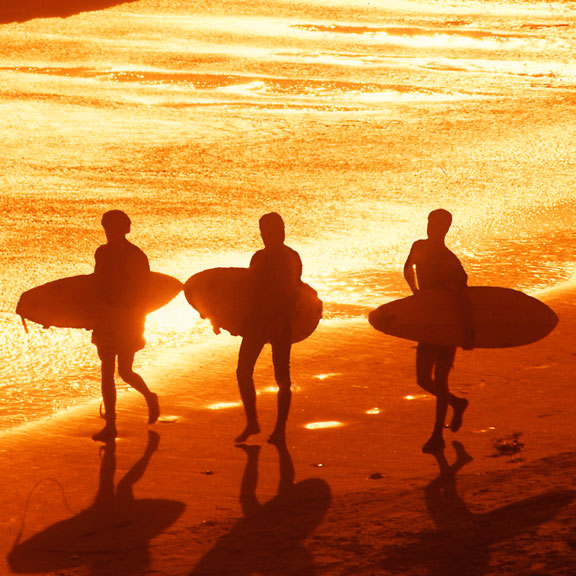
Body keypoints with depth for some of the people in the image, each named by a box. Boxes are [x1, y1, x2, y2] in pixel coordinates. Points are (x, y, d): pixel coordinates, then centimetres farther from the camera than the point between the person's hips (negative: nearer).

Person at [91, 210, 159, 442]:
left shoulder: (136, 257, -11)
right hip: (105, 319, 5)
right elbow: (98, 286, 14)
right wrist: (95, 318, 11)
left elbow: (142, 296, -10)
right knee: (107, 372, 3)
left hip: (127, 320, -5)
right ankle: (110, 425, 9)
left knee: (125, 372, -1)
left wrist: (139, 327, -13)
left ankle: (150, 397, 29)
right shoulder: (102, 253, 7)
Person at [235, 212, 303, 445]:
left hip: (280, 323, -5)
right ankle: (251, 422, 10)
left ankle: (280, 428, 5)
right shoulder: (259, 257, 12)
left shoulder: (291, 258, -7)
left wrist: (280, 320, -12)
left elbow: (291, 294, -9)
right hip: (257, 320, 5)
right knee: (243, 371, 3)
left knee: (282, 377, 0)